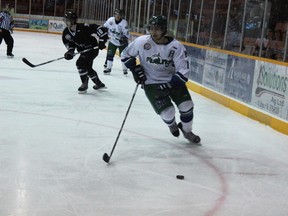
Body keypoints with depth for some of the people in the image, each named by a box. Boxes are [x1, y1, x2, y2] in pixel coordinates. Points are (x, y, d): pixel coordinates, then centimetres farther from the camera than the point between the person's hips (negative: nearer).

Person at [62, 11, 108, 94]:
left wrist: (102, 40, -34)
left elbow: (100, 29, -29)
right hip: (83, 50, 9)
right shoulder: (66, 32, -10)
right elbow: (69, 42, 4)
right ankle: (99, 84, 42)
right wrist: (70, 50, -15)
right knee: (88, 68, 19)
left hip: (93, 48, -8)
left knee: (80, 63, -24)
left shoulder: (83, 27, -30)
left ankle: (84, 84, -9)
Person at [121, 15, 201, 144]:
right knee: (167, 112, -12)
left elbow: (184, 70, -19)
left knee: (187, 106, -7)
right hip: (151, 83, -1)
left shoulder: (176, 46, -17)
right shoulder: (141, 42, -14)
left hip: (173, 80, 2)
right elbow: (125, 54, 2)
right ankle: (172, 125, 28)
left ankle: (187, 131, 25)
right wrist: (134, 68, -11)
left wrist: (171, 84, -28)